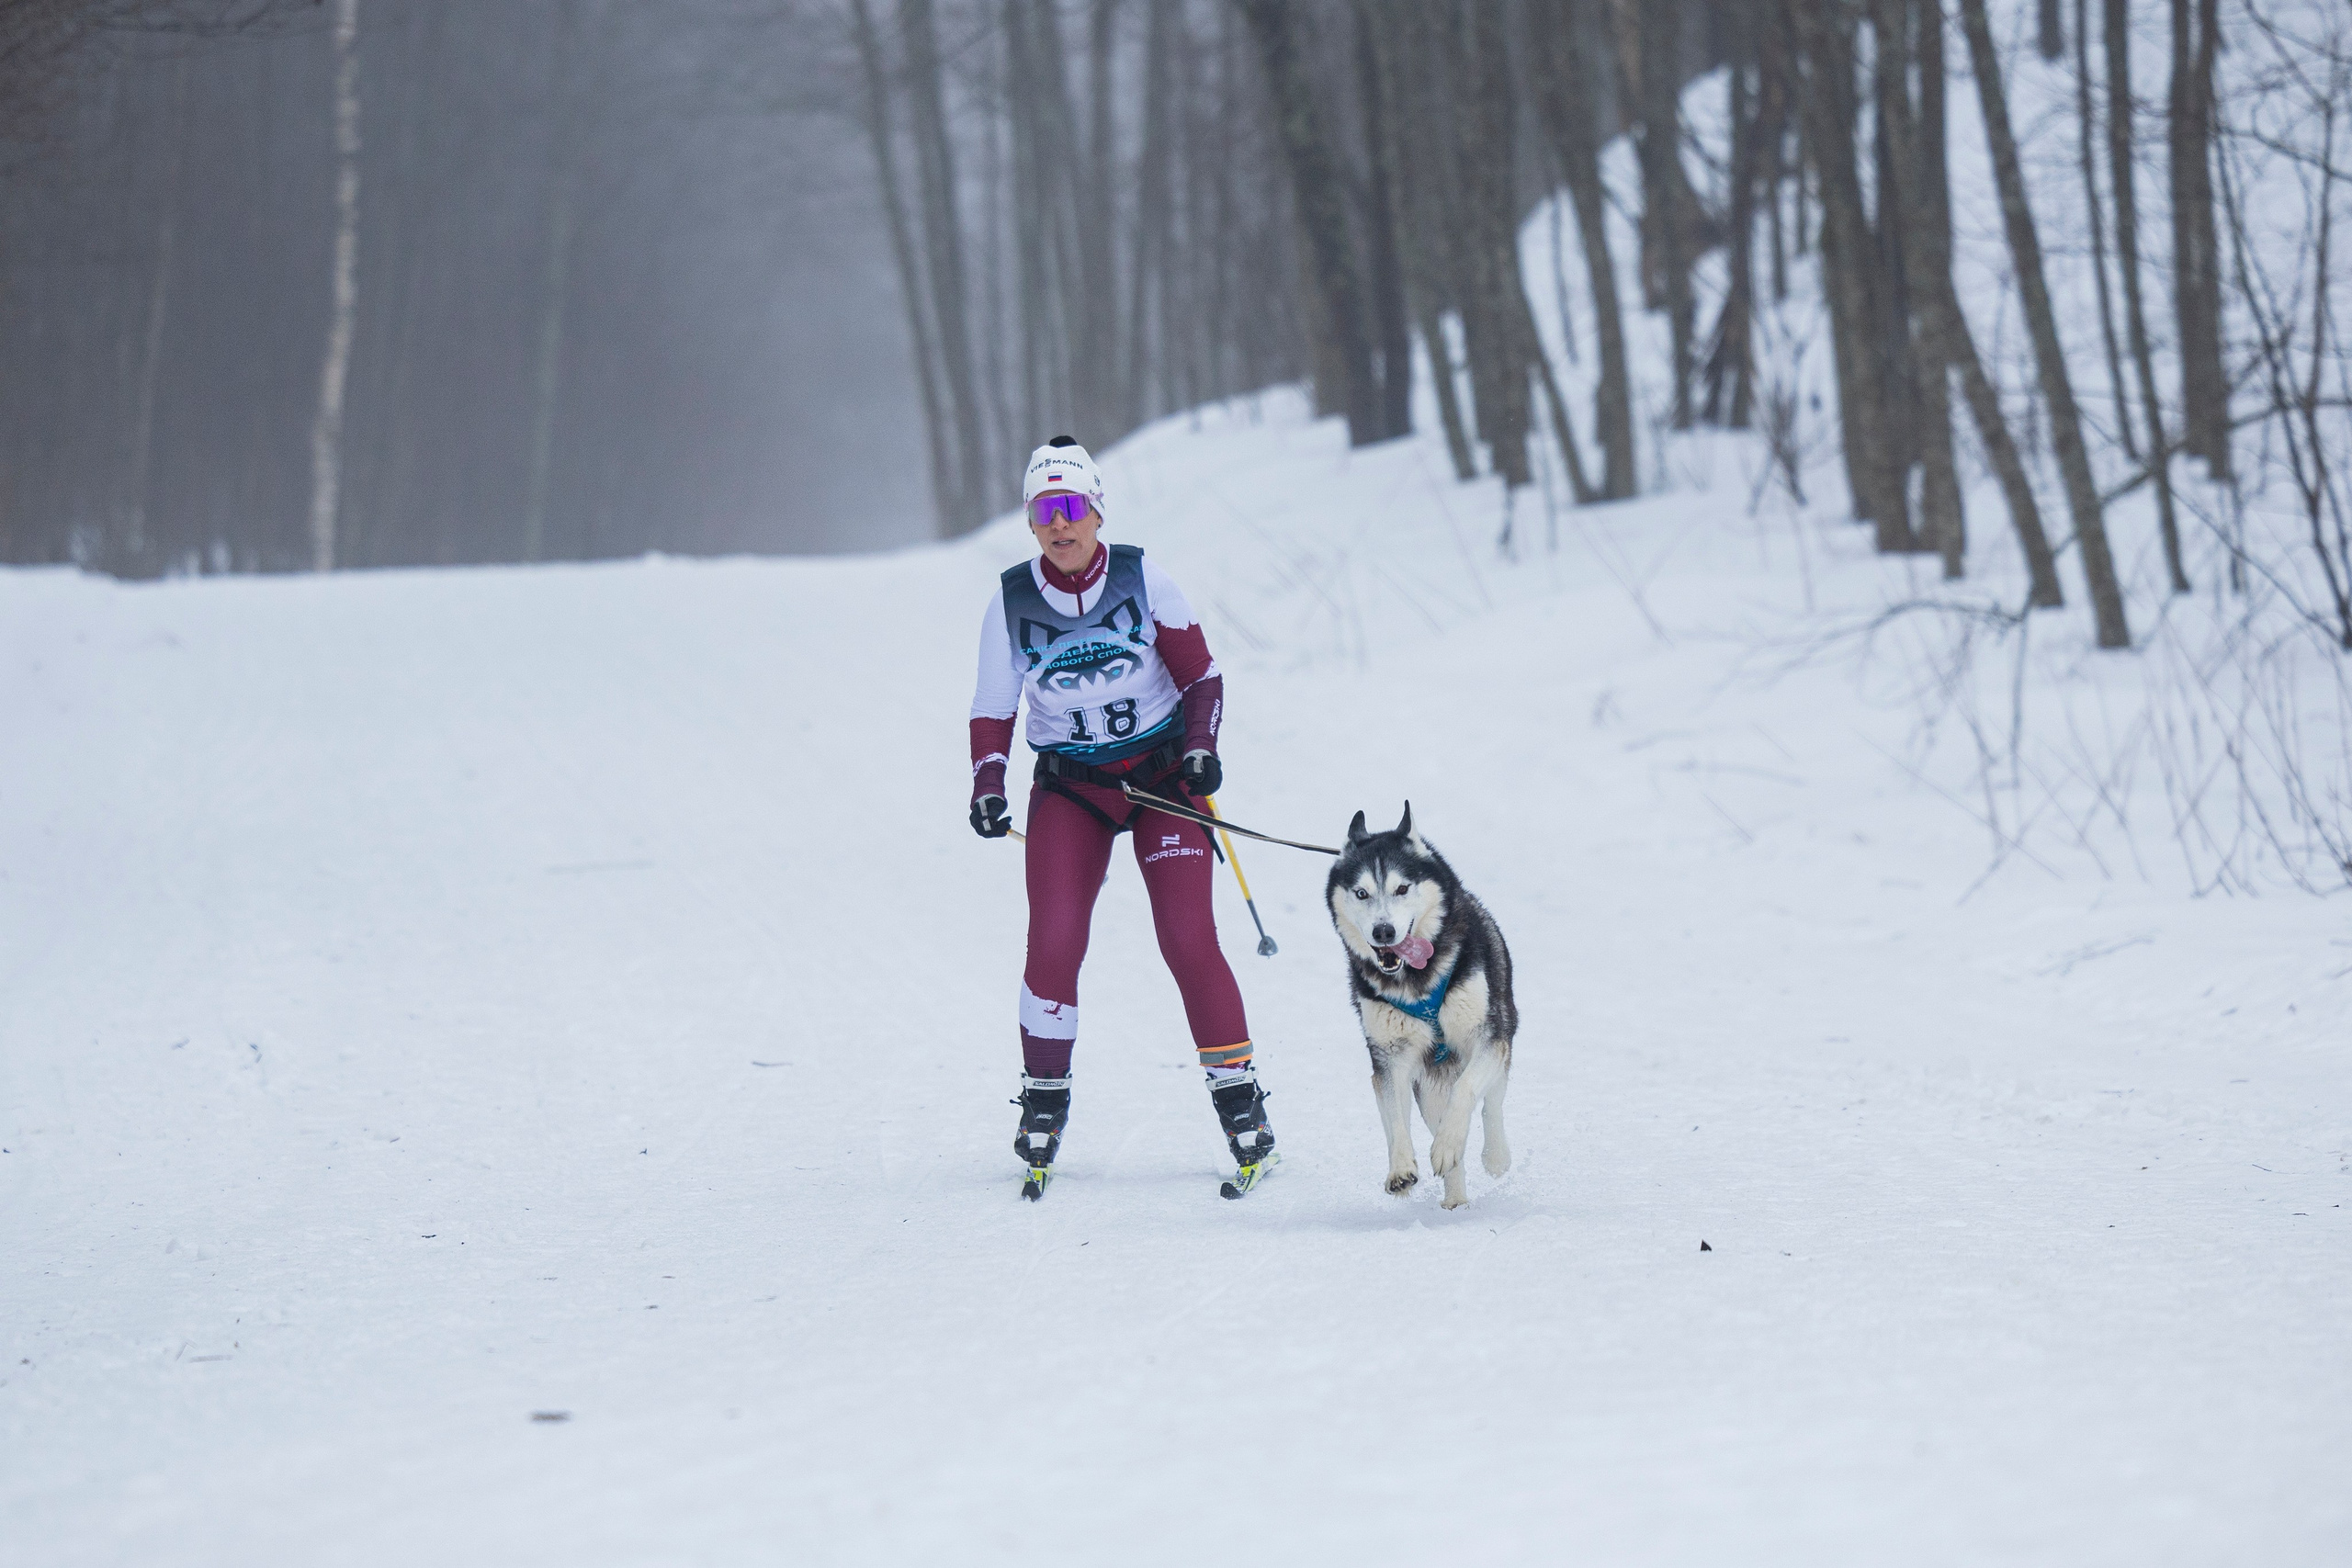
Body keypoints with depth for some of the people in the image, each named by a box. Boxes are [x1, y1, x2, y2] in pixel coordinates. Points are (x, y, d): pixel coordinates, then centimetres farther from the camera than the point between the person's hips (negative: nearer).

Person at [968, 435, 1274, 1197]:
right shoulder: (1012, 600, -4)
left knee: (1188, 940, -11)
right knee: (1053, 943, -13)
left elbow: (1201, 675, 0)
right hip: (1069, 786, 1)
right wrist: (987, 788, -10)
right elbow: (993, 709, 4)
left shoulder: (1141, 578, -8)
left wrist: (1200, 748, -15)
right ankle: (1045, 1098, 5)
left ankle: (1237, 1094, -1)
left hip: (1163, 775, -1)